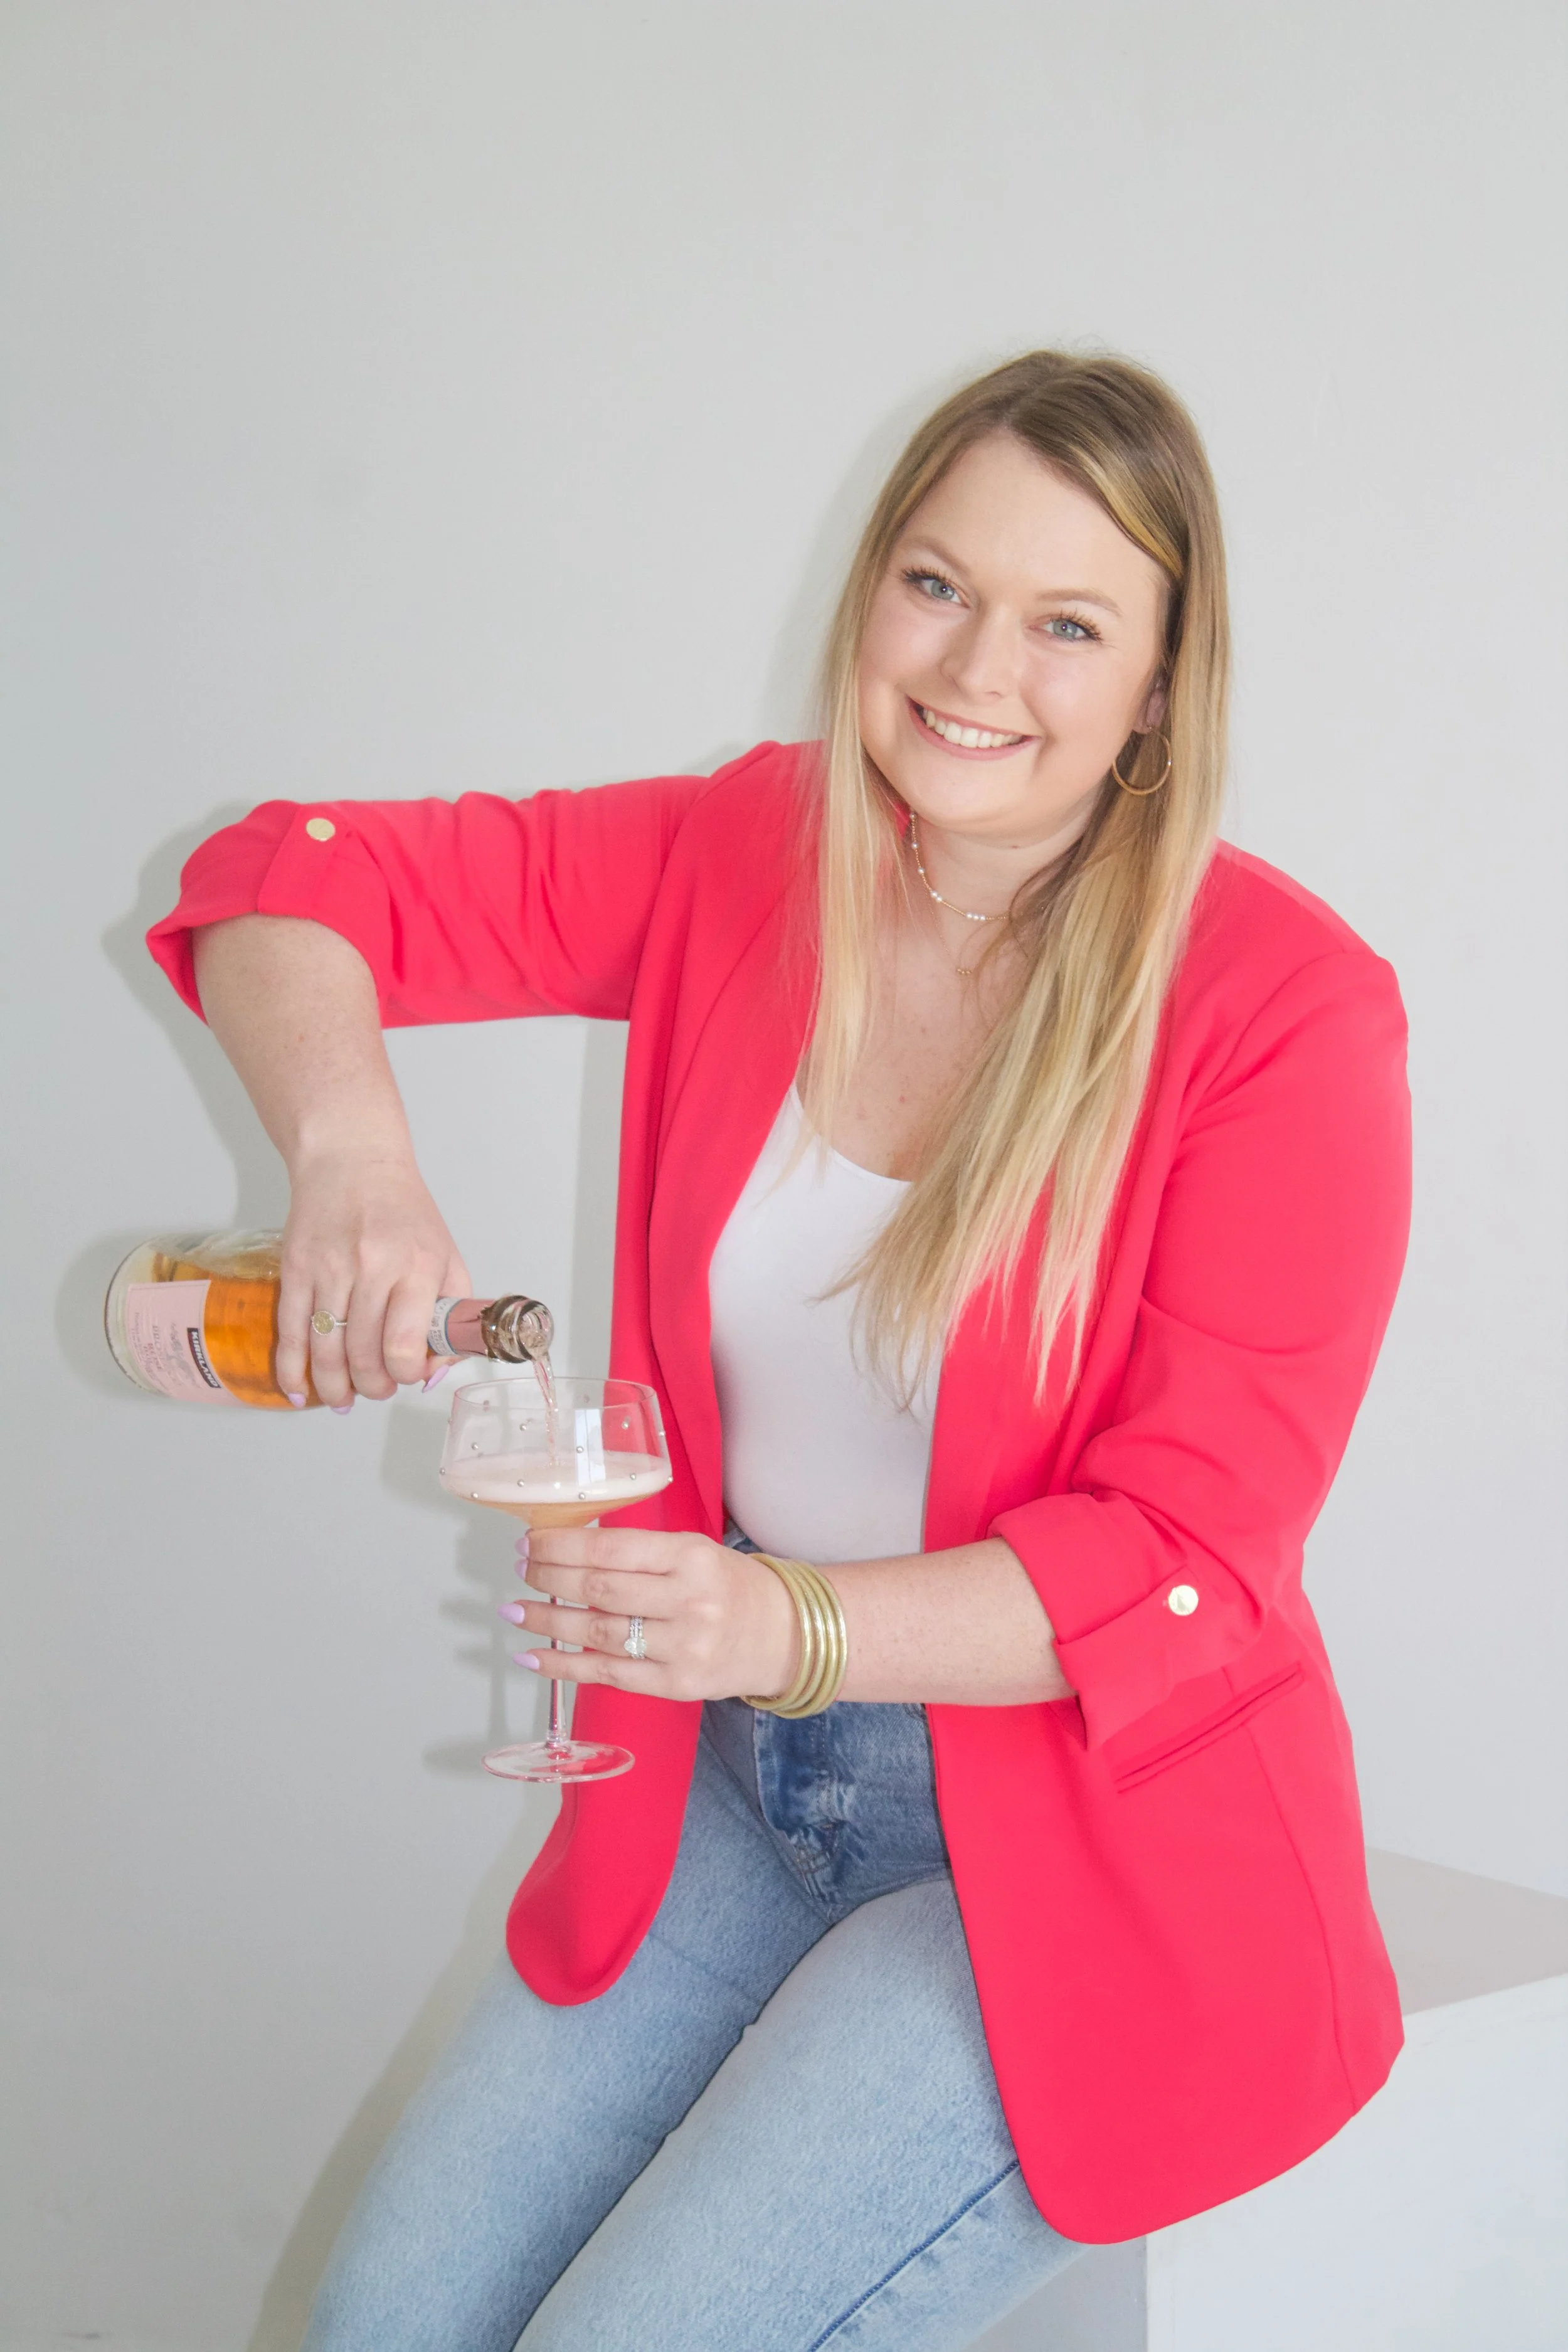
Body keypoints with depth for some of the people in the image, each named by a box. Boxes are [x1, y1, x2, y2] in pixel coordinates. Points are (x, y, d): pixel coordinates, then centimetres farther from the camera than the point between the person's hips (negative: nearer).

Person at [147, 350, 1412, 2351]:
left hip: (1085, 1861, -4)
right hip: (737, 1788, 5)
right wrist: (351, 1152, -21)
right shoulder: (743, 858, -2)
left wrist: (795, 1625, -31)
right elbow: (292, 878, 0)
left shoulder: (1282, 1004, -16)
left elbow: (1191, 1558, -17)